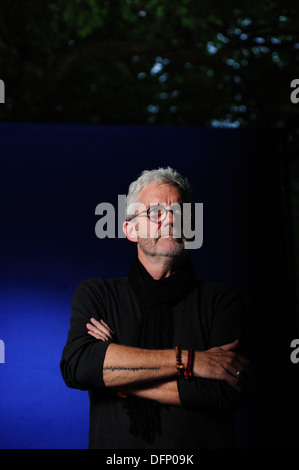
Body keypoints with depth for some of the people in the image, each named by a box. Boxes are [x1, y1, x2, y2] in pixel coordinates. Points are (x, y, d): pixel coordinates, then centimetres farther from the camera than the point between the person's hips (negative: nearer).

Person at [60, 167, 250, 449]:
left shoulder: (223, 299, 3)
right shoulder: (95, 294, 8)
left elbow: (226, 393, -8)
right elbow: (76, 365, -9)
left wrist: (118, 376, -6)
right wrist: (187, 360, -13)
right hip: (114, 446, 1)